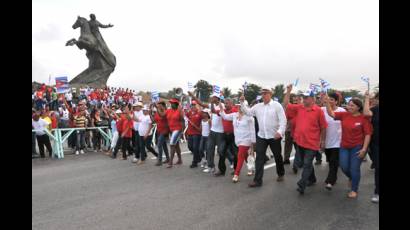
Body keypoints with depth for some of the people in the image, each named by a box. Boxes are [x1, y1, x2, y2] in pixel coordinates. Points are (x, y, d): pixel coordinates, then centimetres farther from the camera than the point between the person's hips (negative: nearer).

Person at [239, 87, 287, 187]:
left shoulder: (277, 105, -8)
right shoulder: (258, 106, 7)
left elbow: (283, 120, -12)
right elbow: (248, 112, 12)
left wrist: (280, 132, -24)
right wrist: (242, 102, 1)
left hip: (275, 136, -3)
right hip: (261, 136, 4)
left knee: (278, 156, 15)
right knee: (259, 158, 1)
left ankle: (281, 174, 39)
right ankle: (257, 180, 6)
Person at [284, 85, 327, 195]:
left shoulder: (318, 110, -10)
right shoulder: (299, 108, 3)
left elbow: (323, 127, -5)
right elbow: (285, 105, 3)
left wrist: (322, 140, 0)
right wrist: (288, 92, -4)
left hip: (312, 143, -6)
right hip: (300, 142, 6)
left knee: (307, 164, 0)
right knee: (299, 163, 17)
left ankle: (302, 185, 7)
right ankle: (312, 178, 40)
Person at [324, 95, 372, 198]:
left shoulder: (364, 118, -11)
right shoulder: (344, 115, 0)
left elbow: (368, 134, -10)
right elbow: (331, 113, -4)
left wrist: (364, 149, -15)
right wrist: (327, 102, -18)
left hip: (357, 147, -4)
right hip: (344, 146, 4)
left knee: (354, 169, 3)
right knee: (344, 167, 6)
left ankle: (354, 190, 21)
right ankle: (351, 178, 40)